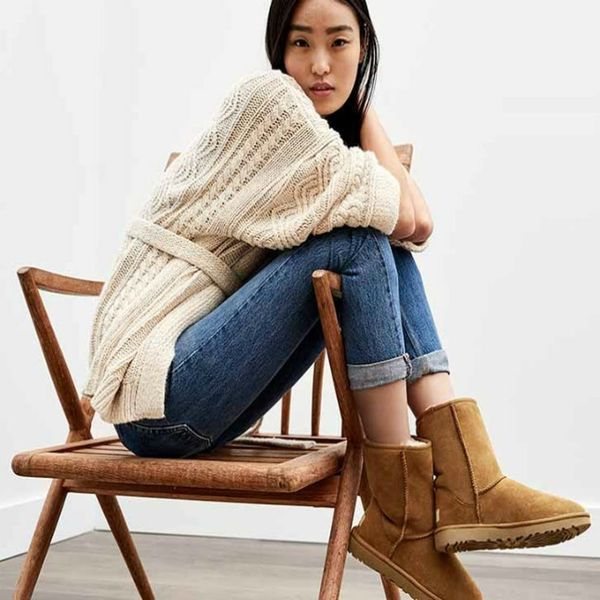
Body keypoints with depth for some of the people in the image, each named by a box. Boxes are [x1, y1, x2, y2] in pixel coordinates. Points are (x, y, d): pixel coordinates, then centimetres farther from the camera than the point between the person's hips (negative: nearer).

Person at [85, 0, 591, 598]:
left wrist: (362, 108, 5)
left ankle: (467, 485, -12)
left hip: (202, 408, 8)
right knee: (361, 242, -19)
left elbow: (417, 225, 6)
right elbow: (406, 219, -13)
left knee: (386, 250, -1)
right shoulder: (268, 99, -8)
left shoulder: (332, 132, 19)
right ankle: (402, 514, -16)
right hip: (155, 395, -8)